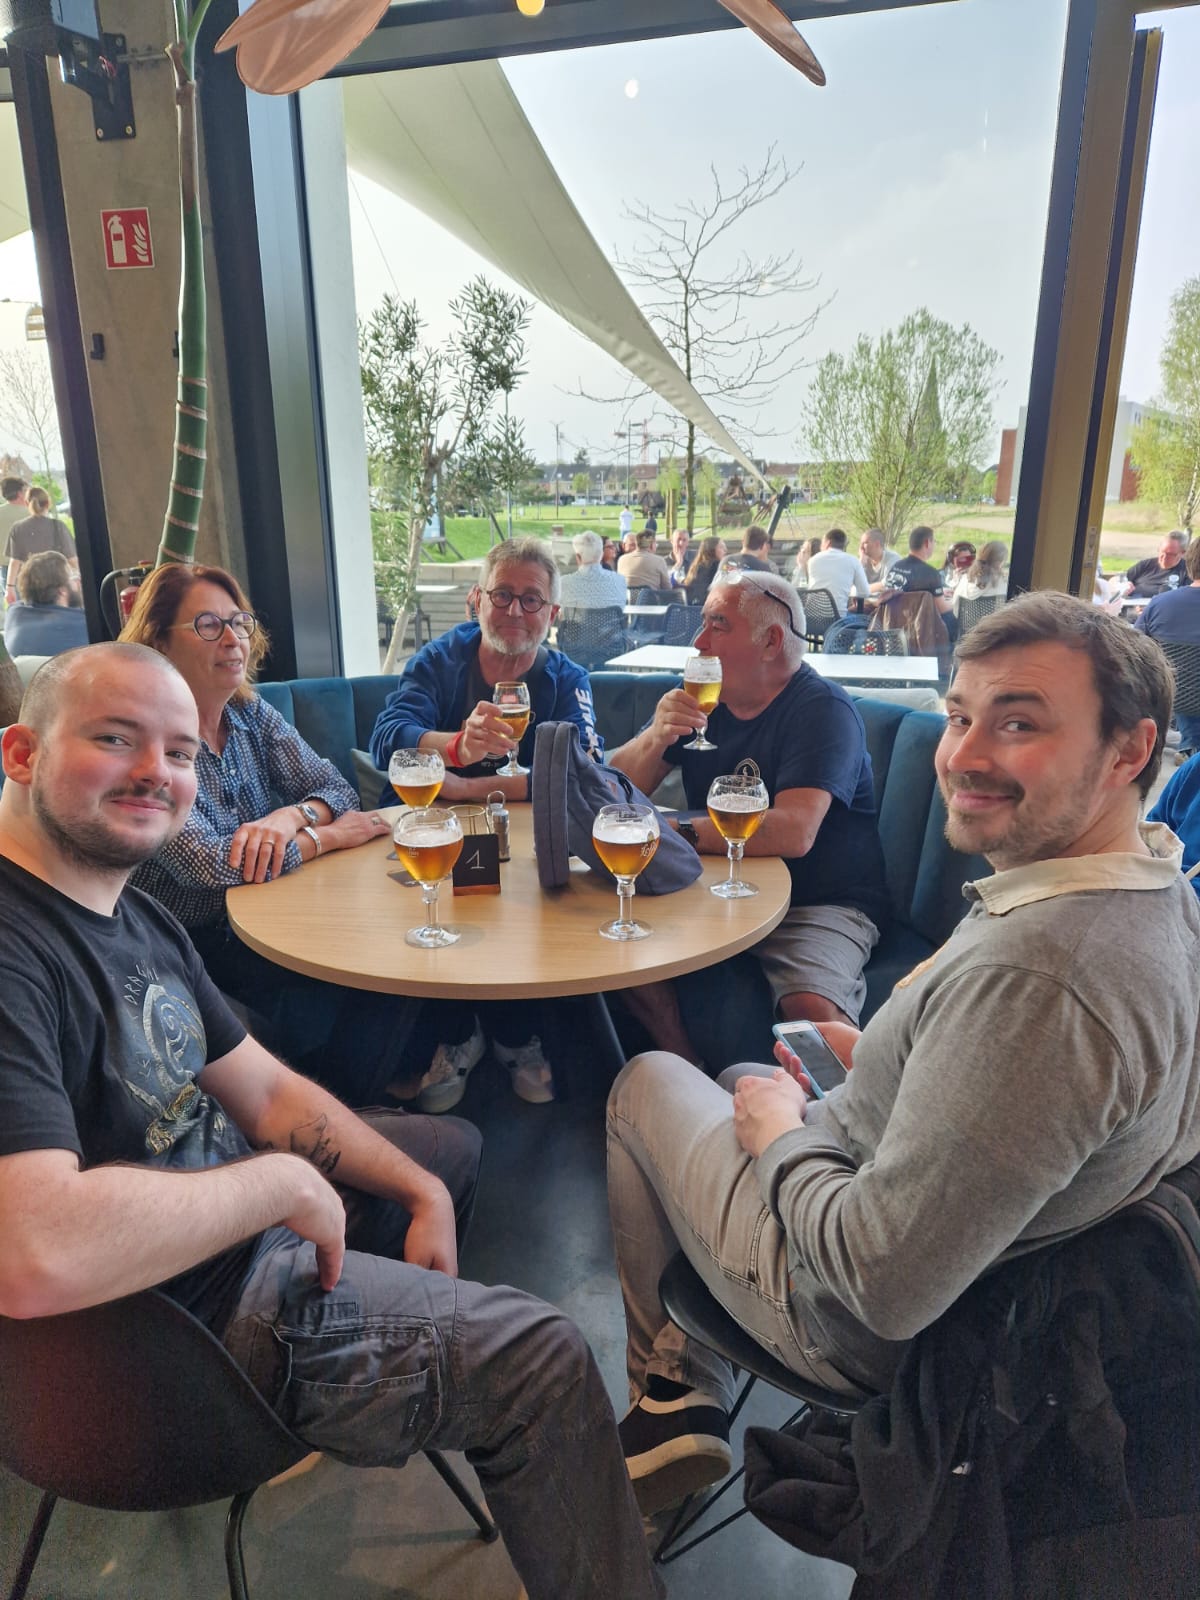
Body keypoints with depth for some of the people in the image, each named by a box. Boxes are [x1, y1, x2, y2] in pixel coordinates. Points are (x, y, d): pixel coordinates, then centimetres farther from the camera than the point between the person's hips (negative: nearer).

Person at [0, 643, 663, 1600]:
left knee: (453, 1146, 26)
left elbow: (268, 1091, 7)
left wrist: (422, 1192, 2)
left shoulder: (136, 915, 3)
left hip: (237, 1222, 10)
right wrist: (282, 1180, -27)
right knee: (546, 1357, -9)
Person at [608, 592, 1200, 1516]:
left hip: (868, 1333, -8)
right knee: (749, 1077, 29)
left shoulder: (1026, 974, -40)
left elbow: (885, 1285, -34)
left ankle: (675, 1391, 30)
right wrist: (883, 1059, 5)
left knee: (648, 1082, 12)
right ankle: (692, 1404, 40)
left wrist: (781, 1133, -17)